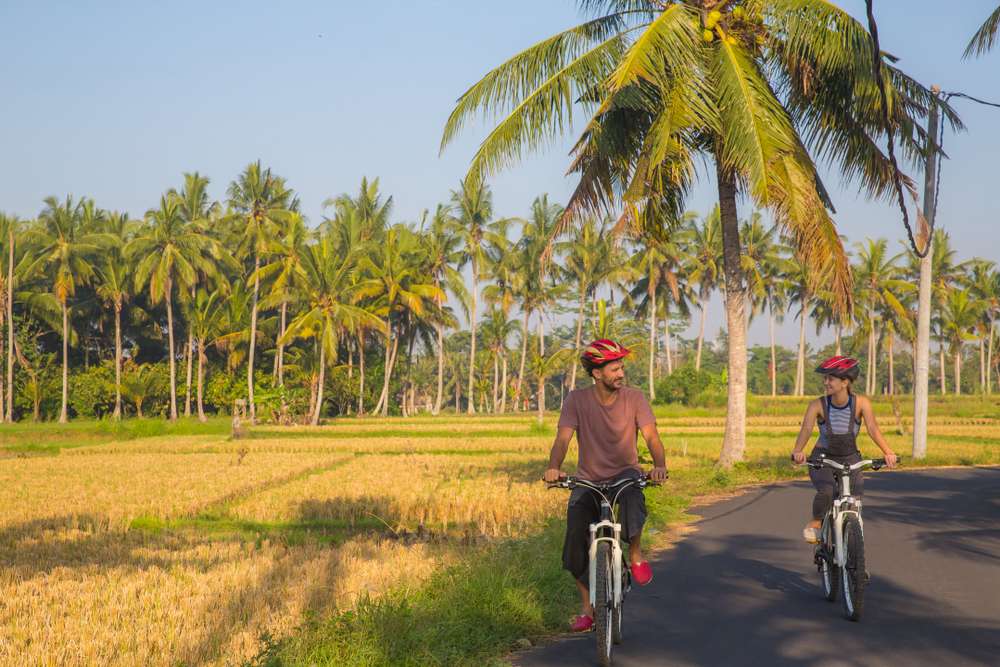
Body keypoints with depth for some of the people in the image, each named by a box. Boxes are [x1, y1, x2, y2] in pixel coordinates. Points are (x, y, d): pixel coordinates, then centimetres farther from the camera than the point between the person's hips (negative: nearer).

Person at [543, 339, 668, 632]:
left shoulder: (634, 398, -8)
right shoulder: (577, 399, -10)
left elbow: (651, 435, -18)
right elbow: (563, 438, -20)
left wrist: (659, 465, -39)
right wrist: (554, 467, -41)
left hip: (625, 473, -1)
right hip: (588, 480, 1)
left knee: (632, 496, -38)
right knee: (575, 546, -15)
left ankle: (635, 553, -11)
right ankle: (588, 608, 5)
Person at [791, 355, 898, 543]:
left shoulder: (861, 403, -13)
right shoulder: (818, 405, -14)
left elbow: (872, 429, -24)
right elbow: (806, 428, -28)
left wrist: (888, 452, -40)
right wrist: (798, 451, -48)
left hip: (850, 459, 1)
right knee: (827, 492, -29)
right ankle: (815, 523, -1)